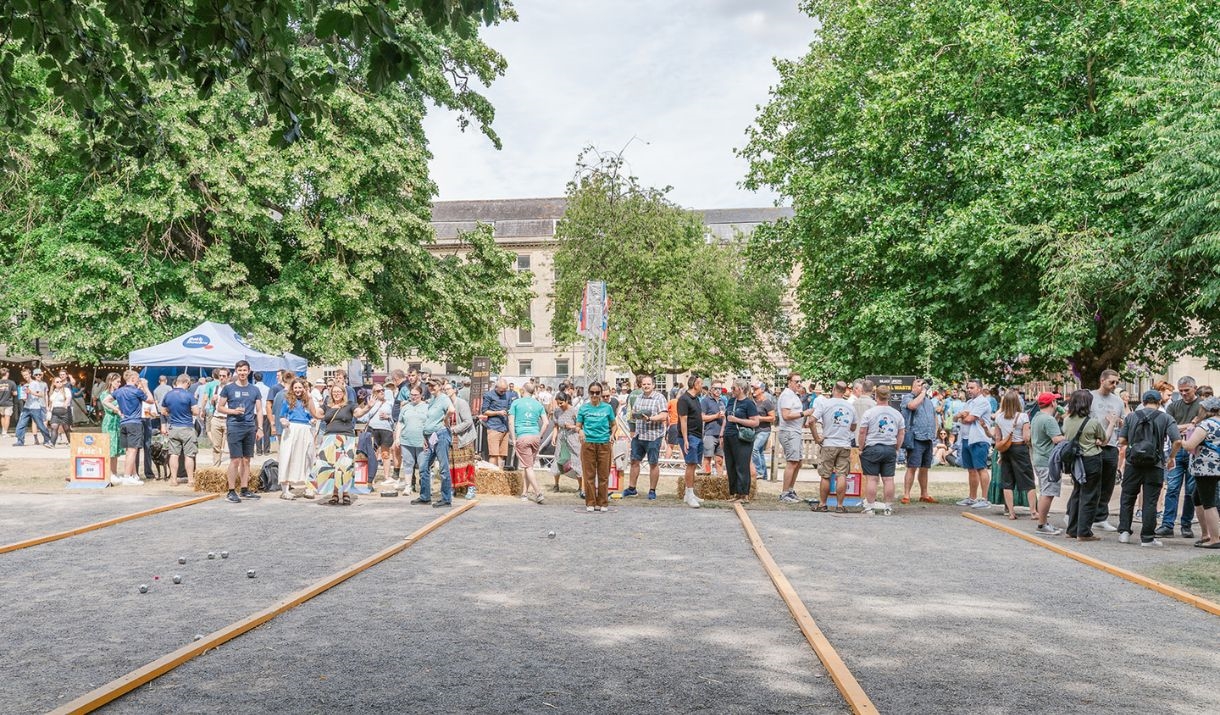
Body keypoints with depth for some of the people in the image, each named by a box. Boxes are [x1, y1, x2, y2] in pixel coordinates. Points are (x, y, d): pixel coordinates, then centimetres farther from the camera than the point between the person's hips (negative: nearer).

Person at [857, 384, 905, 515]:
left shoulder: (868, 412, -7)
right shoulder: (897, 414, 6)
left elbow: (862, 432, -7)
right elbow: (901, 434, 10)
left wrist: (861, 449, 2)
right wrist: (896, 449, 18)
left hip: (872, 448, -3)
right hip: (890, 449, 3)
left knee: (871, 479, 0)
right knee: (888, 479, 5)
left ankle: (870, 507, 1)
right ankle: (888, 507, 9)